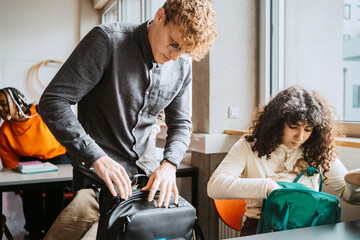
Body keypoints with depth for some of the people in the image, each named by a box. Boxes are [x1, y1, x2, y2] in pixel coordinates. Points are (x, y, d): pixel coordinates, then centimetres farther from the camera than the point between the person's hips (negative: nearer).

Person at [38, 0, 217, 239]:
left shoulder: (182, 66, -1)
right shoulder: (108, 40, -17)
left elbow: (181, 123, 8)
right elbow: (53, 101, -19)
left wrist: (169, 163, -12)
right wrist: (96, 157, -27)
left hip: (147, 174, 5)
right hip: (97, 177, -4)